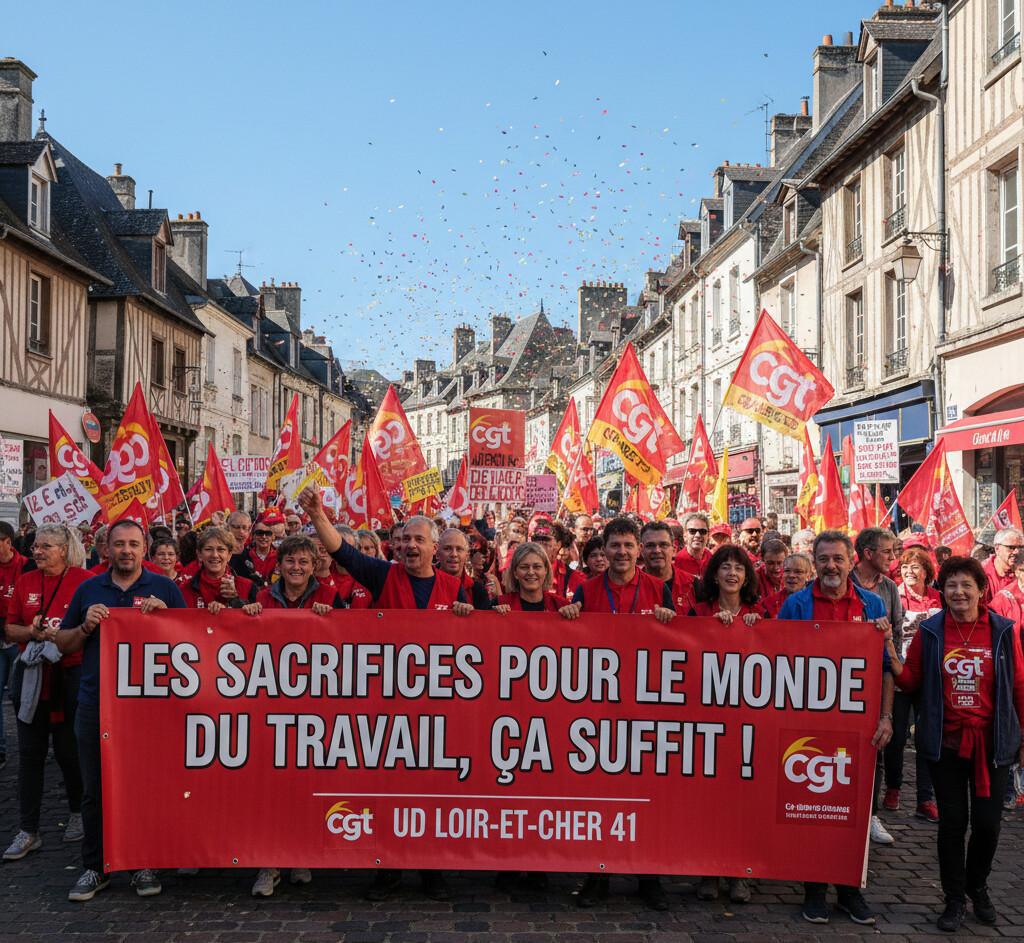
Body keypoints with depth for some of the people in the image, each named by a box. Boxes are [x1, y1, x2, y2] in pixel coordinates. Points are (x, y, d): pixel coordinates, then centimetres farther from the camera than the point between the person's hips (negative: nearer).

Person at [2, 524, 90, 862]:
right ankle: (28, 831, 13)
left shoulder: (84, 581, -6)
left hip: (71, 675, -4)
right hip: (31, 675, 4)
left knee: (69, 748, 6)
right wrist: (32, 632, -10)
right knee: (30, 752, 6)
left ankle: (78, 811, 29)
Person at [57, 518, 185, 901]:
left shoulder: (164, 588, 4)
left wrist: (165, 613, -13)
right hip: (95, 703, 2)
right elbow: (63, 644, 13)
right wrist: (87, 626, -6)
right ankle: (94, 867, 21)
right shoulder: (89, 590, 10)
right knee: (94, 790, 7)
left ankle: (145, 865, 19)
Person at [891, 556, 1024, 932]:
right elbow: (910, 680, 3)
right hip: (946, 742, 0)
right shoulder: (929, 632, -1)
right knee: (952, 821, 5)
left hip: (991, 742, 0)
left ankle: (978, 887, 34)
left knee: (988, 822, 6)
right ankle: (955, 899, 23)